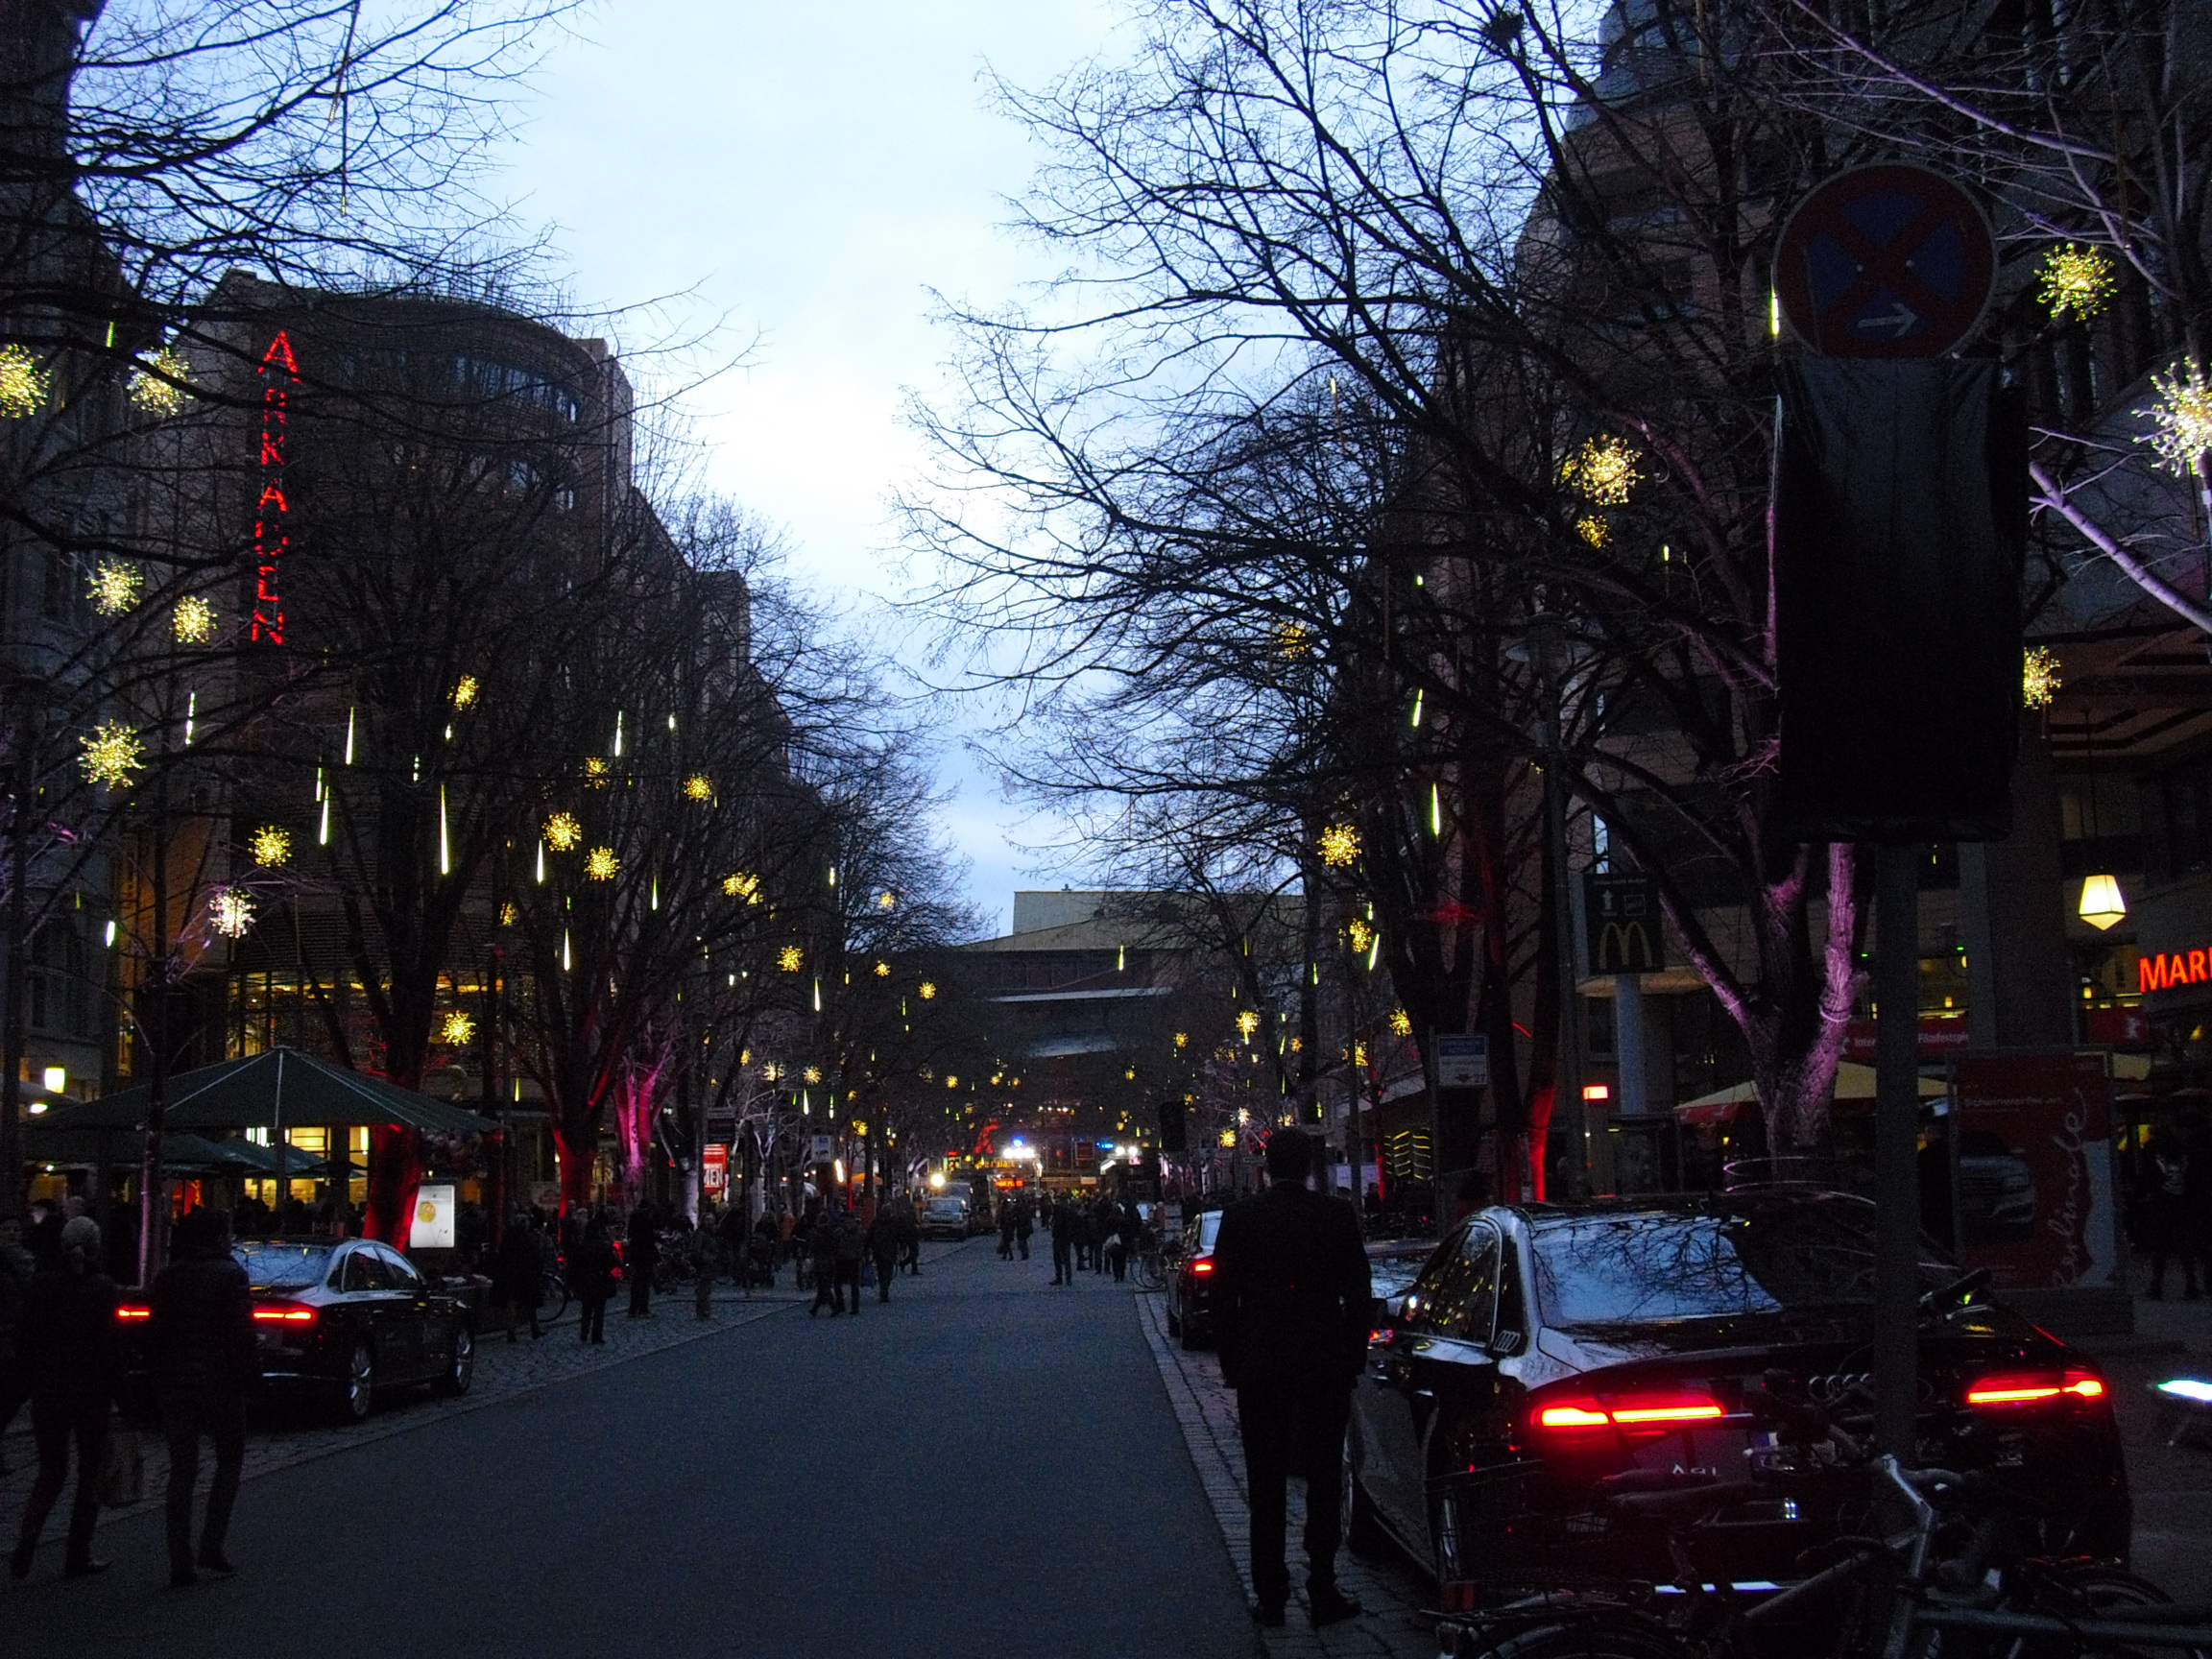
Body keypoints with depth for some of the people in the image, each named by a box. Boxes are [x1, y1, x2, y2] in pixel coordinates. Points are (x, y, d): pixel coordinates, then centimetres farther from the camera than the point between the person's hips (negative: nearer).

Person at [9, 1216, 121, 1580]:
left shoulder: (41, 1284, 0)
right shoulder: (101, 1288, -11)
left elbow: (25, 1338, 3)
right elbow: (110, 1345, -12)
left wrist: (34, 1382, 11)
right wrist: (114, 1389, -4)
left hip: (47, 1394, 3)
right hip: (90, 1393, -3)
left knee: (50, 1472, 14)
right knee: (89, 1475, 10)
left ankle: (25, 1545, -5)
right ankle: (78, 1556, 11)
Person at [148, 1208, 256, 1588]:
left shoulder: (167, 1278, 7)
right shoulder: (230, 1275, -10)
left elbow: (154, 1333, 8)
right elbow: (240, 1333, -14)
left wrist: (159, 1381, 14)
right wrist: (249, 1377, -6)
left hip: (175, 1385, 5)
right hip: (219, 1381, -5)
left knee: (181, 1470, 7)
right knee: (230, 1460, 11)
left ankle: (181, 1563, 4)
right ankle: (211, 1546, 1)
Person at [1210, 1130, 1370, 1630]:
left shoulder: (1239, 1217, -4)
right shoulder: (1337, 1215, -5)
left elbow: (1223, 1297, -2)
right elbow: (1358, 1295, -2)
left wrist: (1233, 1364, 7)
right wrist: (1353, 1359, 7)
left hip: (1260, 1365, 0)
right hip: (1326, 1364, 0)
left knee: (1266, 1485, 7)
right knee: (1324, 1481, 8)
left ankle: (1269, 1595, 8)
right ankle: (1322, 1593, 7)